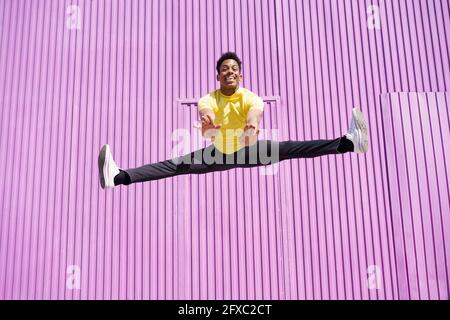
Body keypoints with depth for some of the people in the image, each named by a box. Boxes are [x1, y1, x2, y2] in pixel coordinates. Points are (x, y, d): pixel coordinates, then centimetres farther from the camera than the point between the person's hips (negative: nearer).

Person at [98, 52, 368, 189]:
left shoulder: (251, 97, -18)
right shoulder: (209, 99, -16)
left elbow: (256, 110, -42)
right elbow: (205, 111, -41)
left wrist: (253, 122, -68)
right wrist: (207, 123, -67)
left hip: (249, 151, 0)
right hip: (218, 153, 0)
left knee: (290, 148, -20)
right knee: (177, 164, -16)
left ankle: (348, 142, -28)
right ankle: (119, 176, -29)